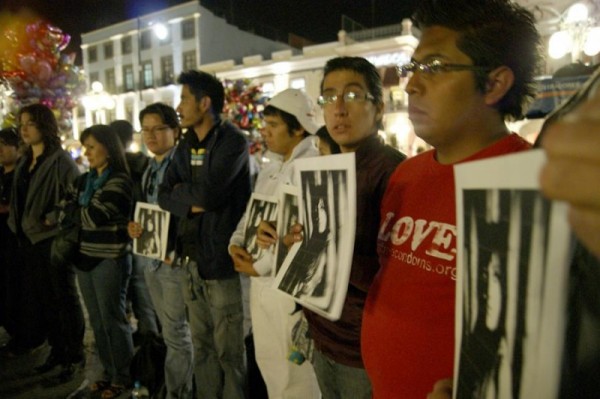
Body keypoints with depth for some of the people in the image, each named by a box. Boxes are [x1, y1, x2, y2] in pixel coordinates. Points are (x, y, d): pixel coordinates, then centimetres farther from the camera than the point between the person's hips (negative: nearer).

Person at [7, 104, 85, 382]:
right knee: (41, 299, 14)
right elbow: (19, 200, 21)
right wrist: (18, 224, 10)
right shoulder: (24, 162, 13)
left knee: (64, 298, 3)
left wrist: (51, 219, -21)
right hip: (29, 240, 8)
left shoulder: (61, 160, -11)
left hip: (53, 240, -8)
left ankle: (74, 356, 16)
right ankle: (57, 350, 28)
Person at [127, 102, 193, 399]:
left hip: (174, 259, -8)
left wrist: (177, 251, -21)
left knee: (175, 332, 2)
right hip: (149, 257, 8)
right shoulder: (148, 169, 14)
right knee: (169, 329, 18)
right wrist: (135, 226, -2)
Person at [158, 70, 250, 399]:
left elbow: (210, 193, -22)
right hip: (191, 258, 7)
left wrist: (182, 190, -3)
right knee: (201, 346, 18)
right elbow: (164, 195, 8)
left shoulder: (231, 141, -10)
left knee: (228, 350, 4)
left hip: (221, 259, -7)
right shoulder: (186, 146, 13)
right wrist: (191, 203, -12)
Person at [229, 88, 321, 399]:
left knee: (293, 372, 7)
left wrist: (259, 266, -15)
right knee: (268, 363, 21)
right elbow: (251, 214, 17)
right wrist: (236, 243, -3)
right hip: (261, 283, 9)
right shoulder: (269, 171, 15)